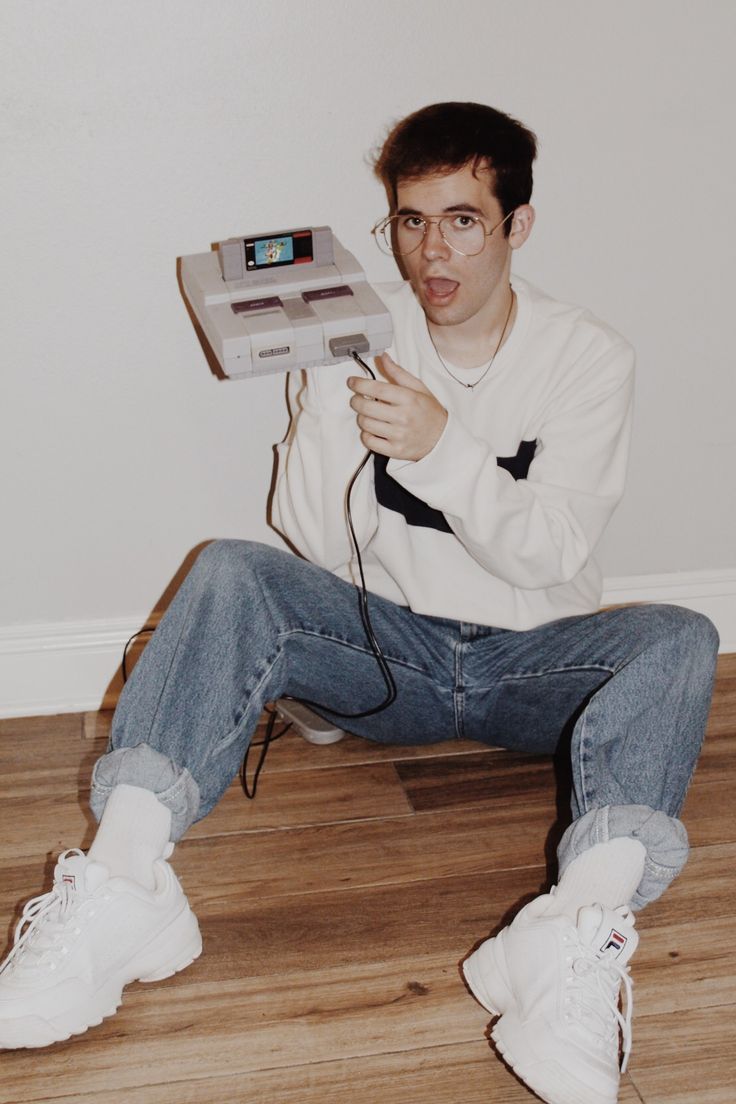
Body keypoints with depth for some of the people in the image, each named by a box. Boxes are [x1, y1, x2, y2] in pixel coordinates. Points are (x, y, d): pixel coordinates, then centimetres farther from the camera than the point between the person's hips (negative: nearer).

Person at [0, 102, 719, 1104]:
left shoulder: (589, 358, -3)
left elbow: (549, 551, -14)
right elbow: (323, 547, -9)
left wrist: (442, 447, -28)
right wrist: (326, 391, -22)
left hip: (532, 664, 0)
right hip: (388, 650, 1)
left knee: (678, 640, -29)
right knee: (230, 574, -23)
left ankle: (579, 930, -50)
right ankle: (121, 881, -38)